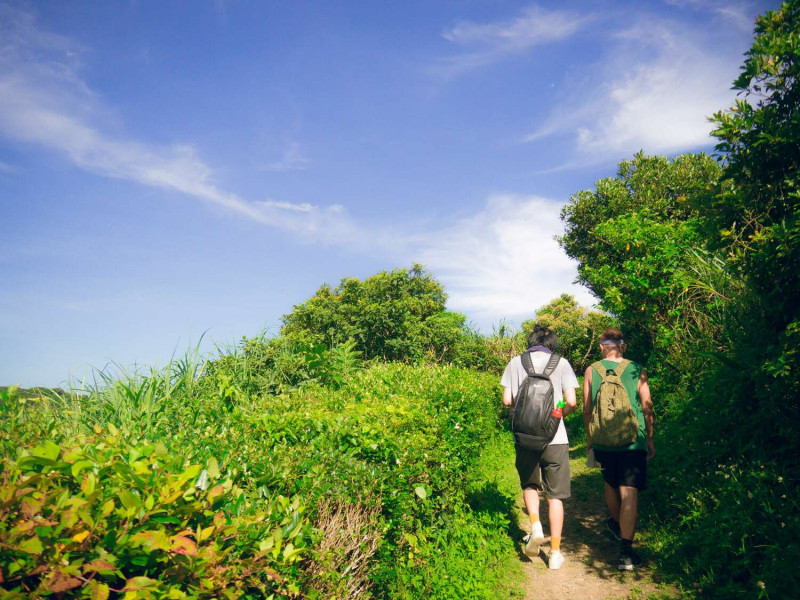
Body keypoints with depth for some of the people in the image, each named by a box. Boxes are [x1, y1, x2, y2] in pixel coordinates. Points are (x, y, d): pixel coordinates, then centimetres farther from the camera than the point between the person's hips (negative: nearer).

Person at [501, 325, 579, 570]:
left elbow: (507, 400, -1)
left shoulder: (516, 363, 3)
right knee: (555, 495, 10)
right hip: (555, 438, -1)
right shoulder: (561, 363, 0)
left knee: (530, 484, 24)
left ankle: (536, 527, 4)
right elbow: (571, 402, -4)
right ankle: (555, 552, 14)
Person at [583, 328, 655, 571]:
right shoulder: (637, 370, -1)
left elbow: (587, 409, 4)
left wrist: (589, 437, 17)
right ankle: (626, 552, -8)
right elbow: (647, 407, 3)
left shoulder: (591, 371, 0)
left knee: (609, 482, 25)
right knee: (629, 493, -3)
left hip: (602, 441, 2)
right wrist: (649, 438, 14)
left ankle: (616, 522, 48)